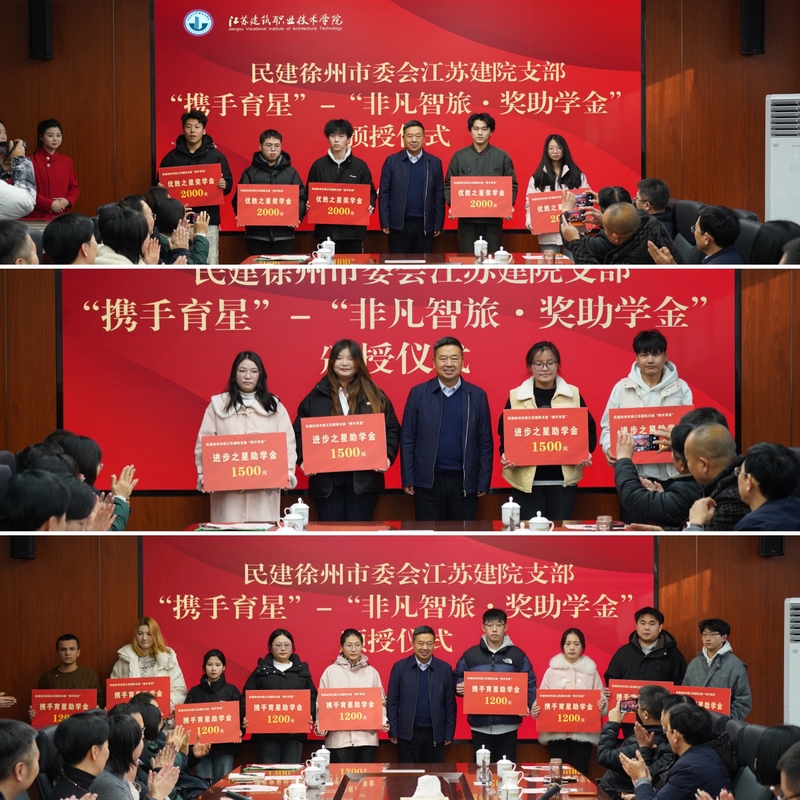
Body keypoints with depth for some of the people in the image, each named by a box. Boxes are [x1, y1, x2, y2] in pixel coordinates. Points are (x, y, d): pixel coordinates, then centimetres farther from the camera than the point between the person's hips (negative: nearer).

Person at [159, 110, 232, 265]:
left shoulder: (216, 156, 6)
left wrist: (224, 185, -16)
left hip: (208, 220, 0)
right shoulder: (171, 157, 7)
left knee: (209, 264, -1)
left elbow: (229, 183, 7)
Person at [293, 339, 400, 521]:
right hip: (326, 480, 0)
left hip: (363, 479, 0)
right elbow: (300, 433, 7)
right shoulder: (316, 396, 8)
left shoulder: (375, 396, 8)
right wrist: (304, 460, -9)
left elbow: (392, 431, 8)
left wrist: (387, 457, -9)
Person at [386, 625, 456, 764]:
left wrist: (449, 733, 2)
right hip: (407, 734, 0)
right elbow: (392, 702, 2)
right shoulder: (400, 667, -1)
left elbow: (450, 703, 4)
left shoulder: (445, 669, 1)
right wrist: (393, 731, -2)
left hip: (435, 734, 1)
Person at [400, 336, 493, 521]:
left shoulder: (477, 395, 4)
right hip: (427, 481, -1)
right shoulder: (418, 393, 2)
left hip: (464, 482, 1)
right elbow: (407, 440, 3)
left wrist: (483, 482, 1)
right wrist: (408, 479, -2)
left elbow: (485, 442, 5)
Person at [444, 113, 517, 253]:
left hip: (493, 218, 0)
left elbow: (512, 185, 7)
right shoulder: (459, 156, 6)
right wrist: (452, 204, -7)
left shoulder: (502, 156, 5)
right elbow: (449, 184, 9)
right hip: (466, 217, 0)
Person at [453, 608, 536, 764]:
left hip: (508, 724, 0)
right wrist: (459, 687, -13)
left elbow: (529, 683, 3)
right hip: (480, 724, 0)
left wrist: (528, 704, -13)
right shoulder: (470, 654, 4)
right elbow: (457, 679, 10)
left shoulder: (517, 654, 4)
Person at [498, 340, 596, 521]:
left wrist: (586, 453, -9)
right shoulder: (515, 396, 5)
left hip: (563, 479, 1)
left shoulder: (573, 394, 7)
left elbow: (588, 428, 9)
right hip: (526, 479, -1)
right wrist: (505, 455, -11)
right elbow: (505, 432, 7)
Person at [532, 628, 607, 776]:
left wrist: (602, 706, -16)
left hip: (583, 733, 0)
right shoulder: (553, 670, 5)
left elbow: (601, 698, 7)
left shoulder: (591, 670, 7)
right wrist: (536, 710, -16)